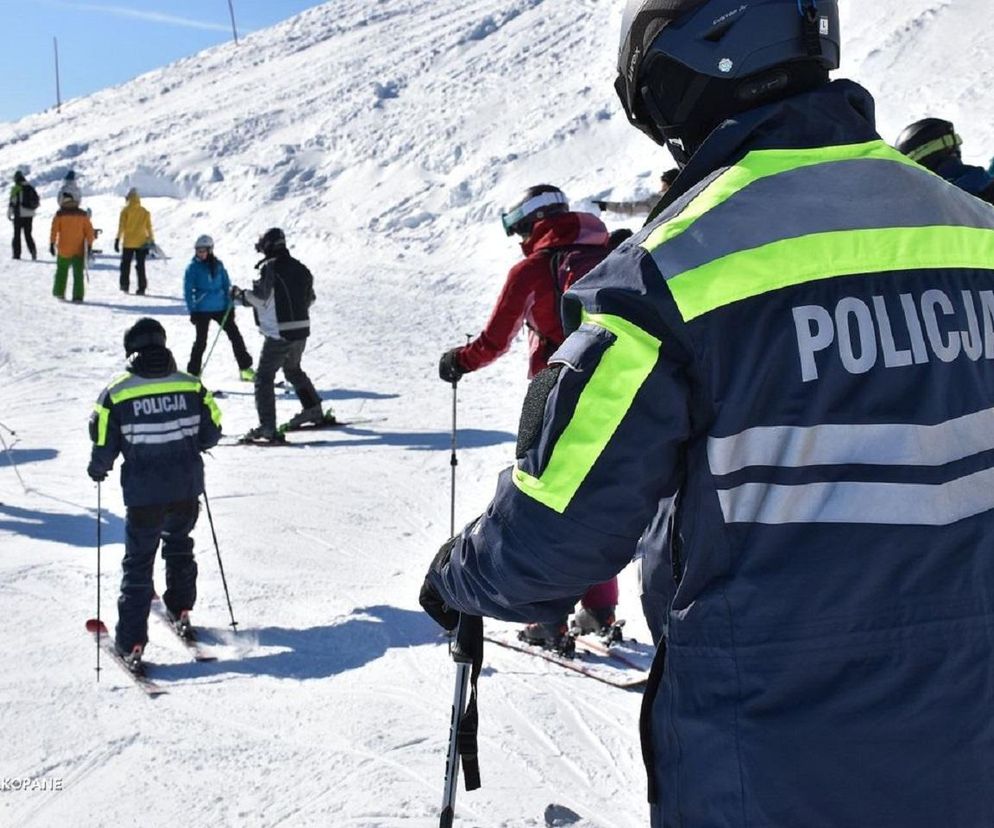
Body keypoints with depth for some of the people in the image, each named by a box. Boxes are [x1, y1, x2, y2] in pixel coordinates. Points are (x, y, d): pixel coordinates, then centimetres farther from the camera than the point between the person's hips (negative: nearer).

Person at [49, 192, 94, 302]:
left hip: (64, 250, -1)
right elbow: (89, 231, 1)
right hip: (79, 250, 1)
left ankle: (59, 292, 20)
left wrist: (52, 244, -5)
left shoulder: (60, 214, -4)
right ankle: (78, 296, -2)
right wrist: (89, 245, 6)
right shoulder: (82, 214, 1)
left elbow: (54, 230, -9)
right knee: (78, 274, 4)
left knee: (62, 271, 15)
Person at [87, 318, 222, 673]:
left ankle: (131, 642, 5)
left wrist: (98, 469, 13)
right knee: (179, 546, 28)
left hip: (143, 494, -2)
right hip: (187, 489, 3)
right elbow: (211, 433, 1)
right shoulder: (191, 385, -3)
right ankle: (180, 610, 39)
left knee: (138, 563, 7)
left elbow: (104, 446, -8)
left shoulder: (116, 392, -10)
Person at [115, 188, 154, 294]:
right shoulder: (145, 212, 5)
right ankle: (141, 288, -2)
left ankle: (124, 285, 8)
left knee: (126, 263, 12)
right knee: (140, 265, 4)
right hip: (141, 242, 2)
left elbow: (121, 226, -8)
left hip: (128, 242, -2)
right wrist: (151, 241, 11)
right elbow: (149, 227, 5)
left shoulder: (125, 210, -4)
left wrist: (117, 239, -6)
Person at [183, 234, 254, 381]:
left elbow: (226, 285, 10)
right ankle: (193, 372, 10)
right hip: (202, 310, -3)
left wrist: (230, 305, 5)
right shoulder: (193, 267, -6)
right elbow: (188, 290, -5)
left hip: (221, 308, 3)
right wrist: (192, 311, -11)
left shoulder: (218, 264, 3)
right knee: (201, 341, -1)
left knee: (235, 335, 5)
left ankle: (246, 368, 16)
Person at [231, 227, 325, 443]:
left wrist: (239, 294, 2)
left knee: (264, 377, -4)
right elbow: (309, 298, 15)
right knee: (293, 369, 30)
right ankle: (314, 410, 38)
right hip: (301, 330, 8)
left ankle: (267, 428, -13)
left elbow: (260, 298, -14)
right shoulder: (300, 268, 9)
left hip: (278, 334, -8)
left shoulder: (269, 267, -11)